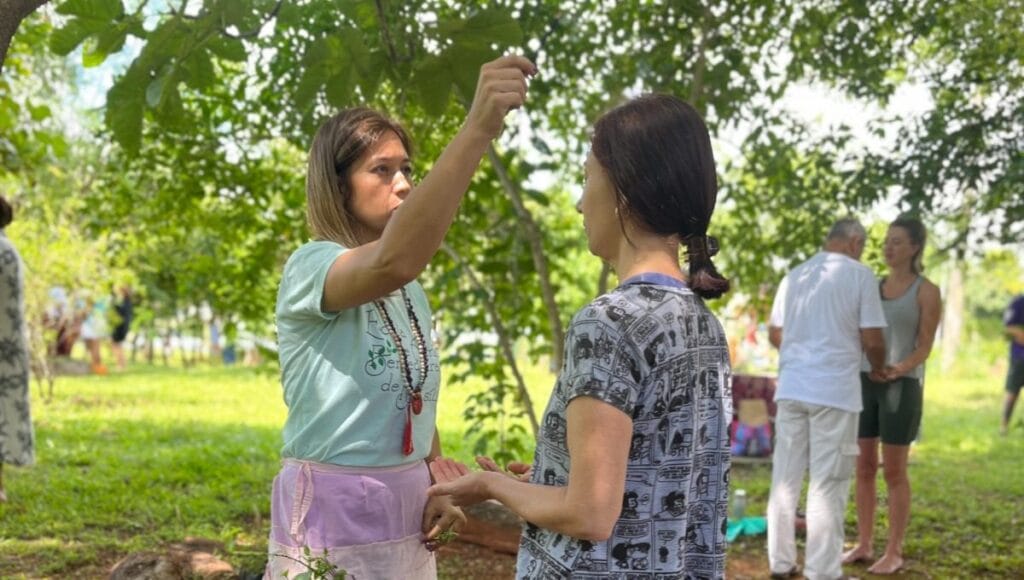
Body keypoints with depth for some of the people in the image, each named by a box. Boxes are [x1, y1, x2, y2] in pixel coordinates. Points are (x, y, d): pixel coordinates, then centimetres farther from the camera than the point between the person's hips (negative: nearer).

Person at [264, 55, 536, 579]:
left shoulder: (411, 293, 9)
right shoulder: (310, 268, -15)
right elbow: (393, 262, -38)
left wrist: (436, 488, 0)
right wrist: (477, 129, -47)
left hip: (404, 512, 7)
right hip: (329, 514, -7)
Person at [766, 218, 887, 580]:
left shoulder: (794, 276, 11)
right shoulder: (860, 275, -5)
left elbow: (775, 335, 18)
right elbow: (872, 340, -7)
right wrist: (878, 369, 13)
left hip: (791, 387, 5)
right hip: (835, 390, -5)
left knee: (785, 478, 11)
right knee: (827, 484, 1)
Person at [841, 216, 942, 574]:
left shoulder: (928, 291, -6)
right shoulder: (874, 287, 11)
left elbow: (925, 347, -10)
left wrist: (899, 369, -29)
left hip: (902, 387, -5)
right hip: (866, 384, 6)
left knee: (894, 473, -2)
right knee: (864, 468, 7)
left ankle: (894, 553, 8)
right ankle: (863, 545, 17)